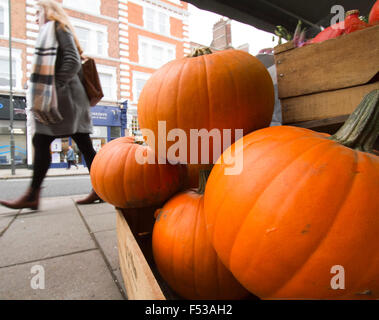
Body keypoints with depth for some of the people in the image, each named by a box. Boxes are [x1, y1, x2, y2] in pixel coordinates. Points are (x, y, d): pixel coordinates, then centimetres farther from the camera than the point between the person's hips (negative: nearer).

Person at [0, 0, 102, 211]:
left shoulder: (57, 28, 4)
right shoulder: (59, 32, 30)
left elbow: (73, 62, -12)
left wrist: (53, 88, -15)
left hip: (64, 97, -9)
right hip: (70, 98, 9)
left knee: (41, 141, -9)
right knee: (84, 144, 3)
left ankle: (32, 195, -6)